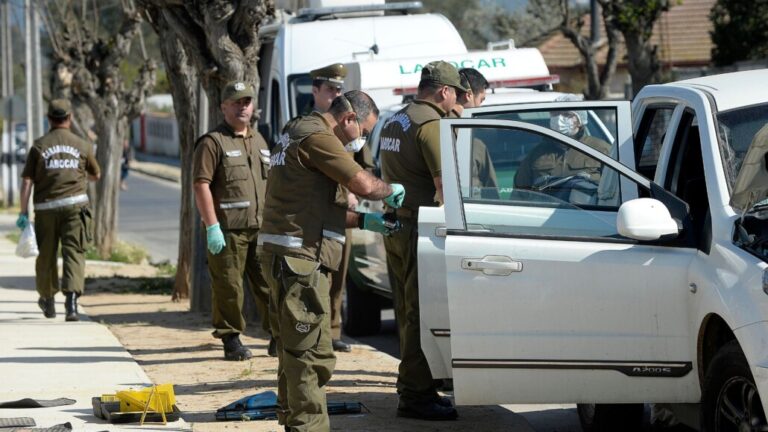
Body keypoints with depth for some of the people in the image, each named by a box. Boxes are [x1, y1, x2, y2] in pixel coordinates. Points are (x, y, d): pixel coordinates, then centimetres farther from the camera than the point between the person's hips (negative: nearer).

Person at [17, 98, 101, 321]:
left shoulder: (39, 146, 1)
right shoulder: (83, 146, 4)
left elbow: (27, 181, -3)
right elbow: (96, 175, 19)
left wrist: (24, 212, -1)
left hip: (46, 207, 1)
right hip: (75, 204, -1)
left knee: (46, 255, 15)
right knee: (73, 254, -5)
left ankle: (48, 300, 32)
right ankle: (71, 299, -23)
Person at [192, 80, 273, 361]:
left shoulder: (259, 142, 19)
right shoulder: (213, 143, -5)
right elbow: (201, 185, -11)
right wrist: (212, 227, -17)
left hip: (262, 229, 6)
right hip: (228, 230, -6)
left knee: (270, 284, 5)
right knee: (228, 286, -3)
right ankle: (231, 340, 6)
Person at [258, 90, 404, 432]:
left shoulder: (296, 133, 22)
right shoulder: (317, 136, -12)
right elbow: (363, 184, -16)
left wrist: (364, 221, 18)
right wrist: (391, 191, 5)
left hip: (283, 257, 11)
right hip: (300, 258, -11)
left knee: (294, 350, 18)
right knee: (311, 353, -10)